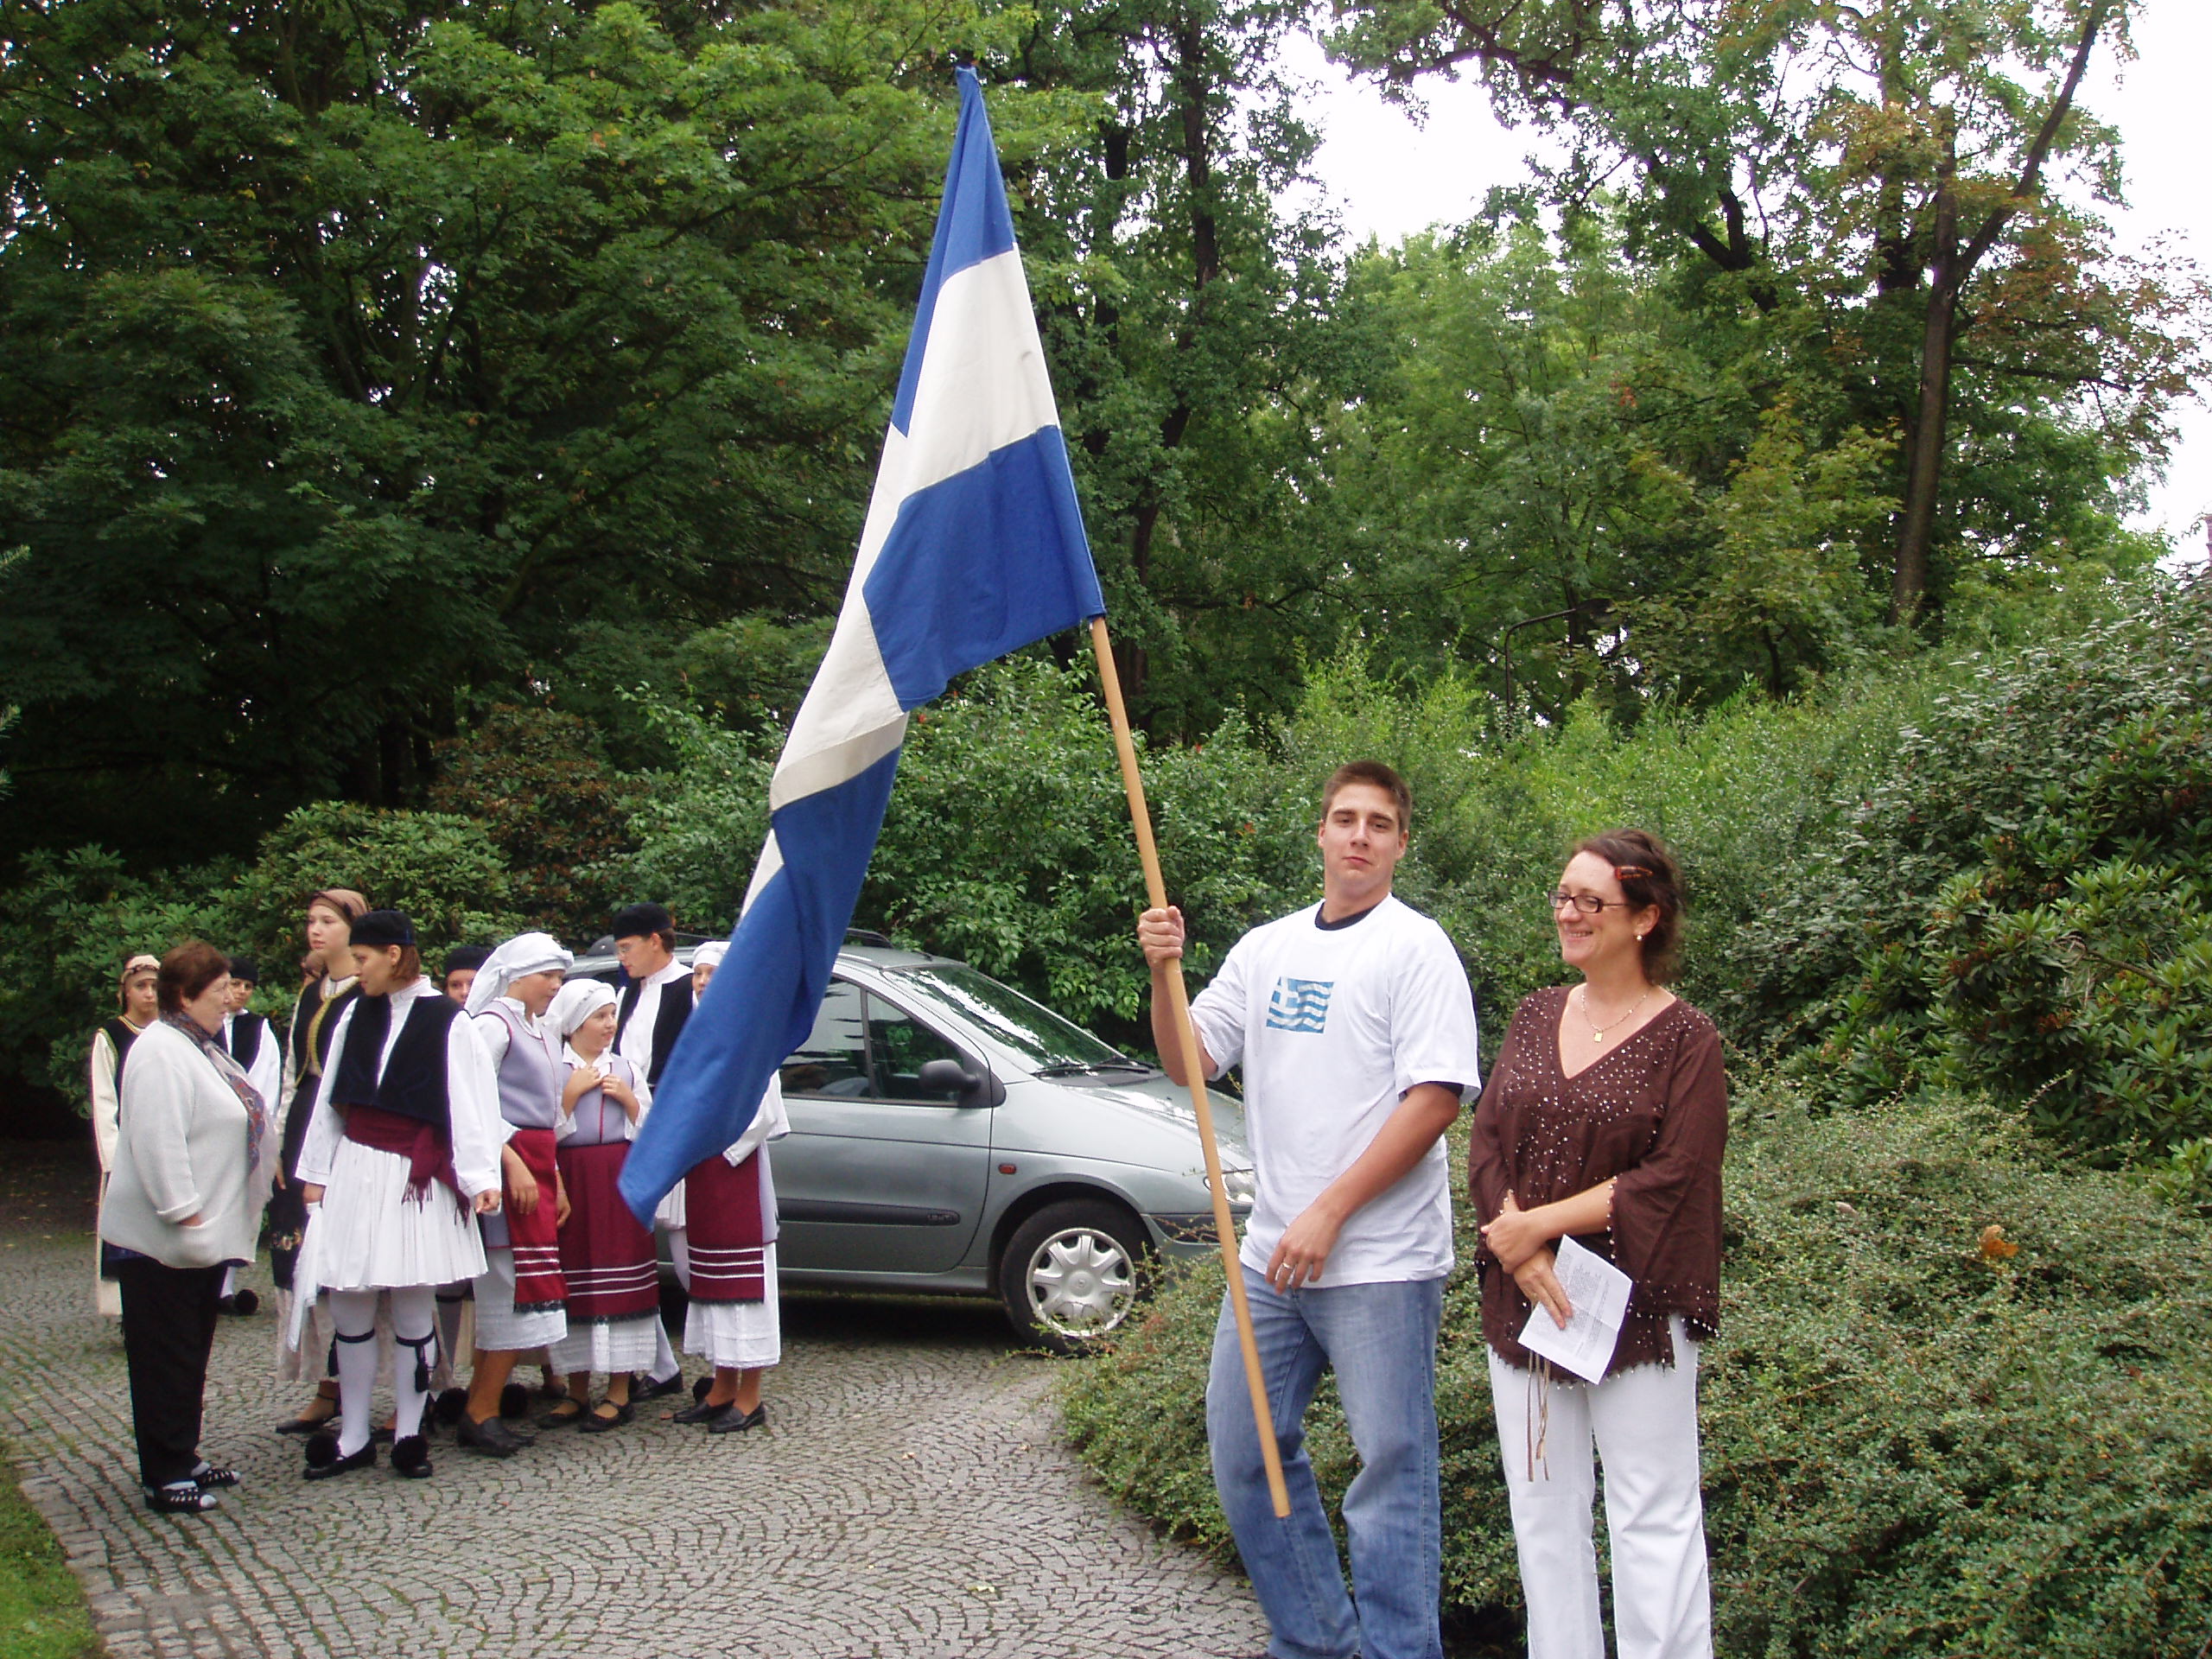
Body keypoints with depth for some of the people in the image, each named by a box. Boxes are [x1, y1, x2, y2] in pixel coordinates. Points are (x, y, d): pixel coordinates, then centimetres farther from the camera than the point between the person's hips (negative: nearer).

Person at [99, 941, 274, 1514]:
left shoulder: (203, 1048, 15)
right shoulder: (161, 1052, -17)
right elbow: (157, 1142, -25)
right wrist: (185, 1214, -25)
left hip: (206, 1232, 10)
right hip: (163, 1237, -10)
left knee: (191, 1355, 16)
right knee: (166, 1359, -2)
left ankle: (183, 1459, 26)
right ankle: (165, 1478, 5)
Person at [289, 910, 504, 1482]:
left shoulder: (447, 1022, -6)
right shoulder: (356, 1015, 10)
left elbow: (471, 1102, -9)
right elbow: (330, 1097, 15)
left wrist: (480, 1177, -15)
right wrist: (315, 1171, 14)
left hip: (416, 1180, -5)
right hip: (354, 1173, 5)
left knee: (412, 1308, 1)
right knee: (348, 1304, 6)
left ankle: (409, 1435, 13)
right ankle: (353, 1437, 16)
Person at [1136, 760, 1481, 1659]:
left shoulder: (1415, 947, -5)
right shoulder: (1265, 949, 13)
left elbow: (1435, 1098, -13)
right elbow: (1188, 1064, 13)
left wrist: (1330, 1212, -16)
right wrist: (1163, 976, -6)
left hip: (1380, 1262, -7)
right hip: (1270, 1254, 7)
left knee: (1391, 1467, -1)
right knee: (1243, 1449, 13)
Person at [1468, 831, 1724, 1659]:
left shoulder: (1686, 1039, -6)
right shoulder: (1536, 1016, 9)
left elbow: (1671, 1178, -14)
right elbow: (1485, 1140, 4)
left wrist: (1540, 1224, -14)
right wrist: (1523, 1257, -12)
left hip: (1636, 1307, -5)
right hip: (1524, 1303, 5)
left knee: (1653, 1515, 1)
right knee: (1543, 1511, 12)